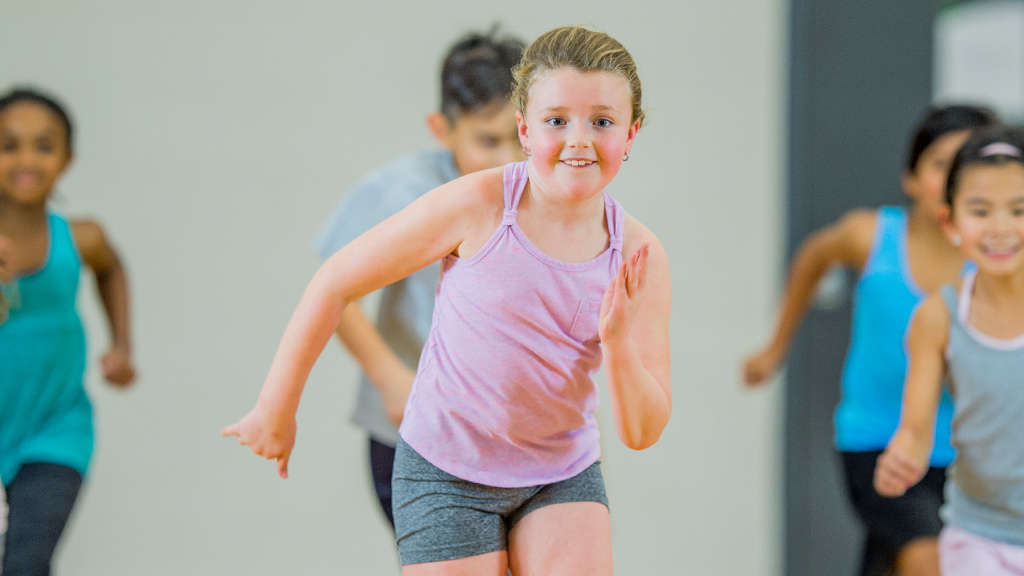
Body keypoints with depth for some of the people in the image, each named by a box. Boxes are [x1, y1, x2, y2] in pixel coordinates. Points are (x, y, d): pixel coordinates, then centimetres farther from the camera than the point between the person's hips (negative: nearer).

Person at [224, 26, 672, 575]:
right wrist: (276, 409, -2)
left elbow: (642, 434, -8)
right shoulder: (476, 206, -18)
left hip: (563, 474, 3)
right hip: (446, 470, -3)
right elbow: (337, 280, -8)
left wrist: (618, 340, -27)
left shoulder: (639, 256, -10)